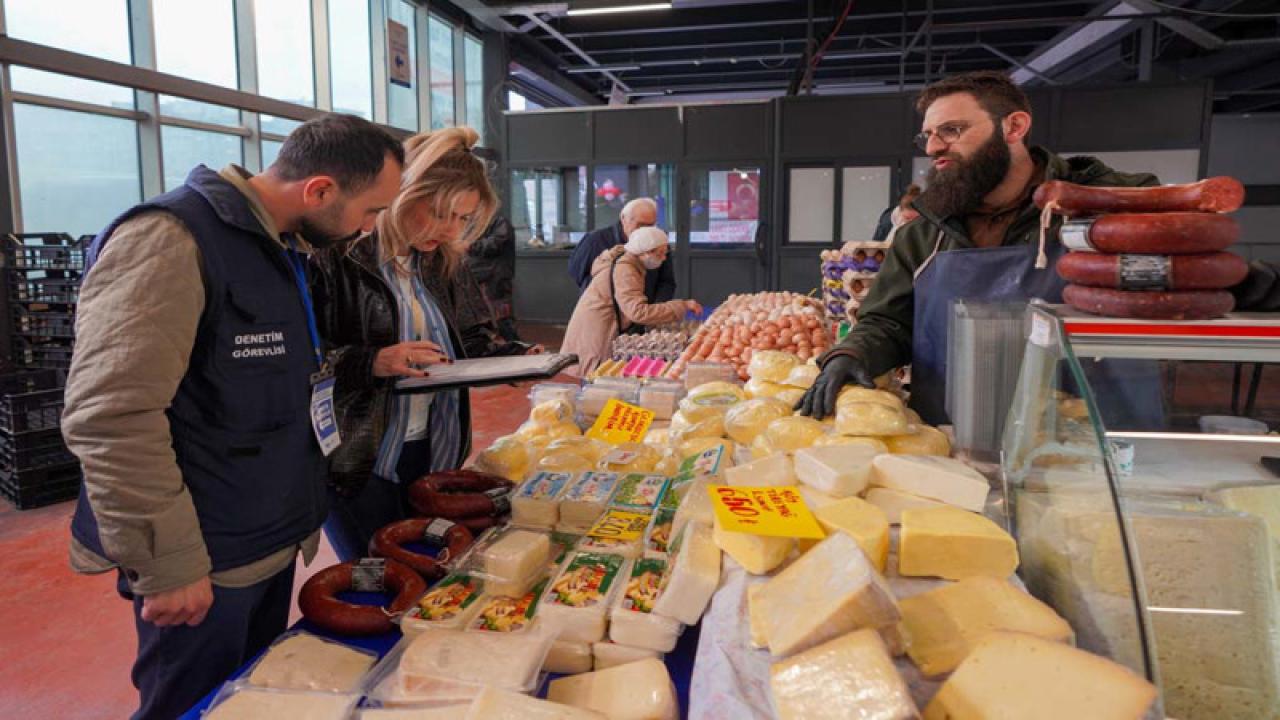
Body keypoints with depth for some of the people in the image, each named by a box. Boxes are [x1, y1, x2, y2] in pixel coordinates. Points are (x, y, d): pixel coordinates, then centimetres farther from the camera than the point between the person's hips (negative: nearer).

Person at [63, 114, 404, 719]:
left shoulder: (280, 248, 10)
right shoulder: (168, 242, -21)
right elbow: (110, 418, -27)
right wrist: (168, 565, -22)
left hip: (273, 543, 9)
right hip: (206, 567, -9)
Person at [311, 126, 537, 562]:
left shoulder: (443, 263, 9)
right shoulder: (340, 257, -14)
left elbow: (472, 340, 14)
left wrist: (520, 357, -3)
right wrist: (372, 362, -31)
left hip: (434, 459, 7)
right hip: (358, 465, -6)